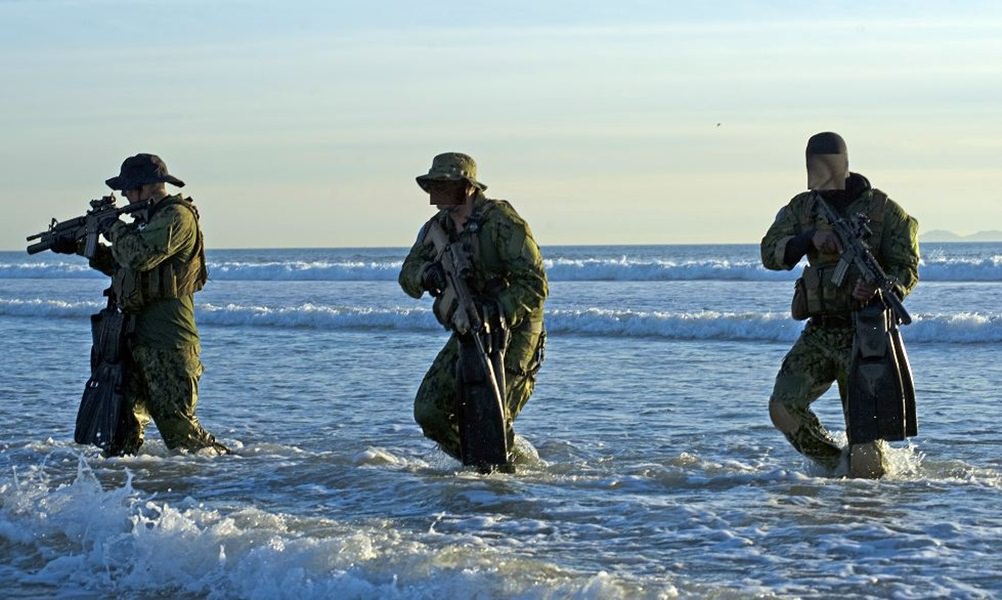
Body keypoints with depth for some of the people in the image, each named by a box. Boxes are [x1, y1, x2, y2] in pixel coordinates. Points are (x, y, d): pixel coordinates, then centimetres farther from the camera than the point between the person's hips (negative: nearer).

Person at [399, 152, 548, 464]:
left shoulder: (501, 221, -18)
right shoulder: (438, 226, 4)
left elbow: (534, 285, -21)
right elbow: (408, 276, -1)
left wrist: (498, 313, -34)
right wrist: (427, 273, -25)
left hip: (512, 330, -7)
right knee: (429, 410, 0)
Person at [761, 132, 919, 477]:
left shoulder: (883, 209, -4)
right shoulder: (801, 208, 7)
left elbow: (907, 269, -8)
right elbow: (770, 254, -5)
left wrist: (878, 286, -30)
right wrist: (811, 238, -24)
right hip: (819, 334, 4)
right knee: (783, 407, -14)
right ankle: (834, 466, 8)